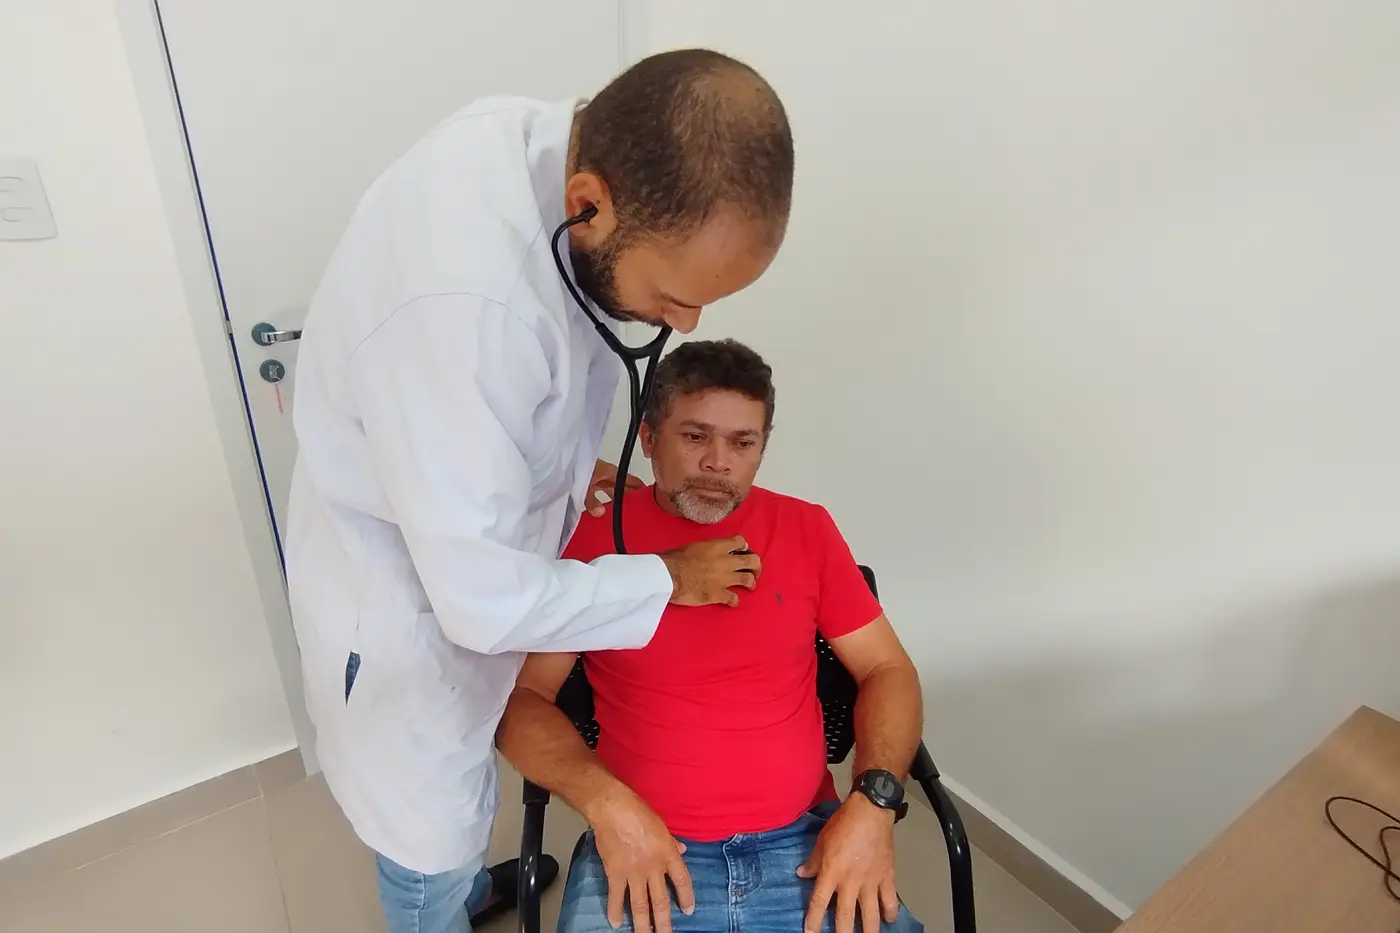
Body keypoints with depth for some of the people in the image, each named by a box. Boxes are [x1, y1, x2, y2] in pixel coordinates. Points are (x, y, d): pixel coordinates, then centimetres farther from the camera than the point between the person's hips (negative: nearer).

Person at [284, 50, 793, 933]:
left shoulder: (548, 139, -11)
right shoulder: (463, 298, -40)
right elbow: (488, 599, -31)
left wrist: (562, 463, 1)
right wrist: (669, 579, -18)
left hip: (463, 544, 8)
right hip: (409, 598, -8)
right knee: (432, 824, 21)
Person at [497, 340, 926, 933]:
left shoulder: (807, 530, 1)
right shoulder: (592, 538, -5)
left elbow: (888, 670, 5)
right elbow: (519, 697, -2)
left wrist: (873, 801, -10)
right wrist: (605, 803, -16)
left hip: (807, 843, 2)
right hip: (645, 847, -1)